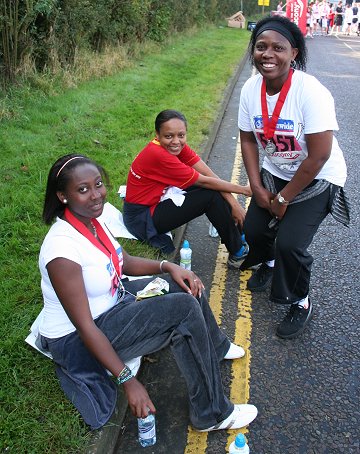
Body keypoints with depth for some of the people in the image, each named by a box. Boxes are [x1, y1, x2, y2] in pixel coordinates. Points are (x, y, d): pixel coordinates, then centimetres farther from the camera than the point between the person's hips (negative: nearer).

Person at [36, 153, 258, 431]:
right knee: (185, 308, -20)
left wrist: (167, 266, -7)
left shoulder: (92, 219, -6)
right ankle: (211, 415, -5)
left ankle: (215, 348, 35)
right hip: (77, 340, -9)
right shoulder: (62, 247, -31)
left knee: (186, 284, 7)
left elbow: (125, 263, 9)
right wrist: (127, 380, -28)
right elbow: (85, 328, -29)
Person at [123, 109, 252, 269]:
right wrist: (243, 190, -14)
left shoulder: (178, 146, -6)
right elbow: (204, 181, -21)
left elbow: (209, 173, -11)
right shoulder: (158, 155, -29)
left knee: (215, 189, -3)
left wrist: (233, 203, -20)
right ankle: (238, 254, -2)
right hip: (142, 218, -8)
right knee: (211, 196, -16)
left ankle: (240, 237, 8)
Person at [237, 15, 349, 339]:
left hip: (317, 179, -5)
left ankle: (301, 304, 12)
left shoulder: (311, 92, -27)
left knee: (289, 243, -18)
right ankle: (268, 263, 38)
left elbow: (319, 156, -26)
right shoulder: (251, 89, -10)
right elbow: (248, 140, 1)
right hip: (275, 173, 6)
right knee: (253, 230, -1)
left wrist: (284, 198, -18)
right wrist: (257, 187, -7)